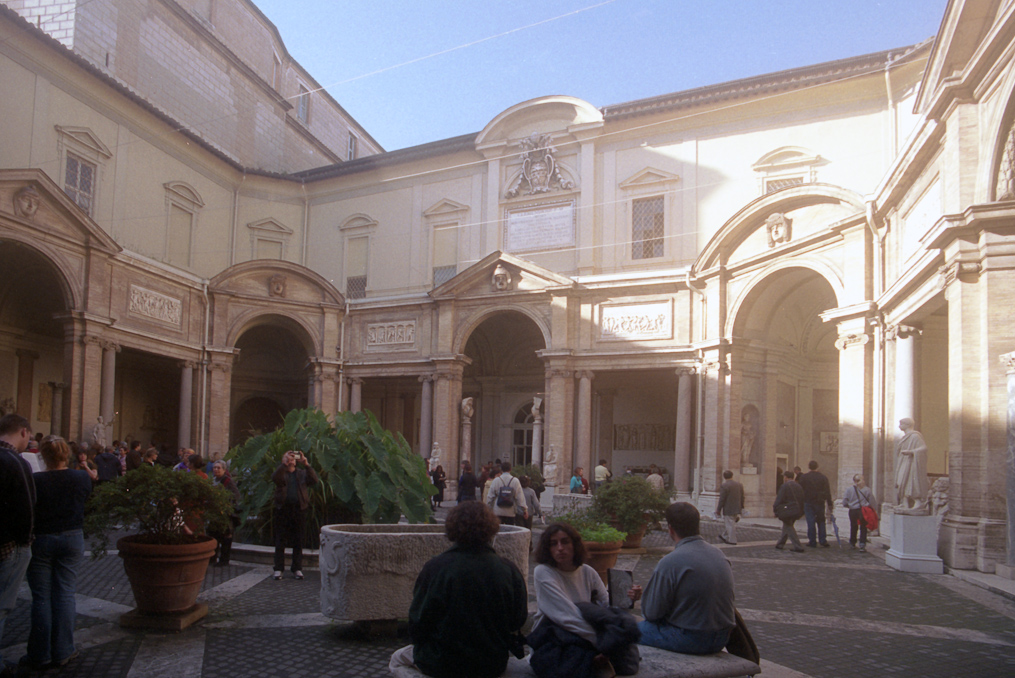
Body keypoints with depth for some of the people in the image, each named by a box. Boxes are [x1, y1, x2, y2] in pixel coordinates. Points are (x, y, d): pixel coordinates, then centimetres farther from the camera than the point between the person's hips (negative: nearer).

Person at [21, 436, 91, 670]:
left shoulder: (35, 481, -17)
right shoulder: (82, 478, -8)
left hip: (41, 541, -2)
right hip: (72, 539, 2)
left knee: (41, 597, 7)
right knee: (65, 594, 8)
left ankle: (40, 654, 14)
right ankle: (62, 652, 13)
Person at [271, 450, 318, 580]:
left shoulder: (302, 473, 13)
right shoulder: (280, 473, 9)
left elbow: (314, 480, -5)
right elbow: (275, 478, -15)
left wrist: (306, 464, -17)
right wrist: (284, 463, -24)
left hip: (298, 509, 1)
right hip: (283, 509, -1)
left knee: (298, 541, 5)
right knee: (280, 541, 2)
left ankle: (297, 569, 11)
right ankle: (278, 569, 8)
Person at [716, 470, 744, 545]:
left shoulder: (724, 486, -15)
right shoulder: (739, 485, 6)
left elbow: (722, 499, -15)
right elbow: (742, 498, 12)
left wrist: (718, 510, -6)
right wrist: (741, 508, 21)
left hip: (728, 510, -7)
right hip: (737, 510, 7)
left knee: (730, 525, 0)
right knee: (730, 524, 19)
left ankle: (732, 540, 3)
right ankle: (725, 537, 31)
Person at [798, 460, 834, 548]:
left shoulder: (803, 477, -4)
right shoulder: (823, 477, 0)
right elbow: (827, 492, -1)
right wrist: (830, 505, 2)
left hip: (808, 503, -2)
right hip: (820, 503, 2)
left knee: (810, 522, 0)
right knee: (821, 521, 14)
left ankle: (812, 542, 3)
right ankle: (823, 540, 10)